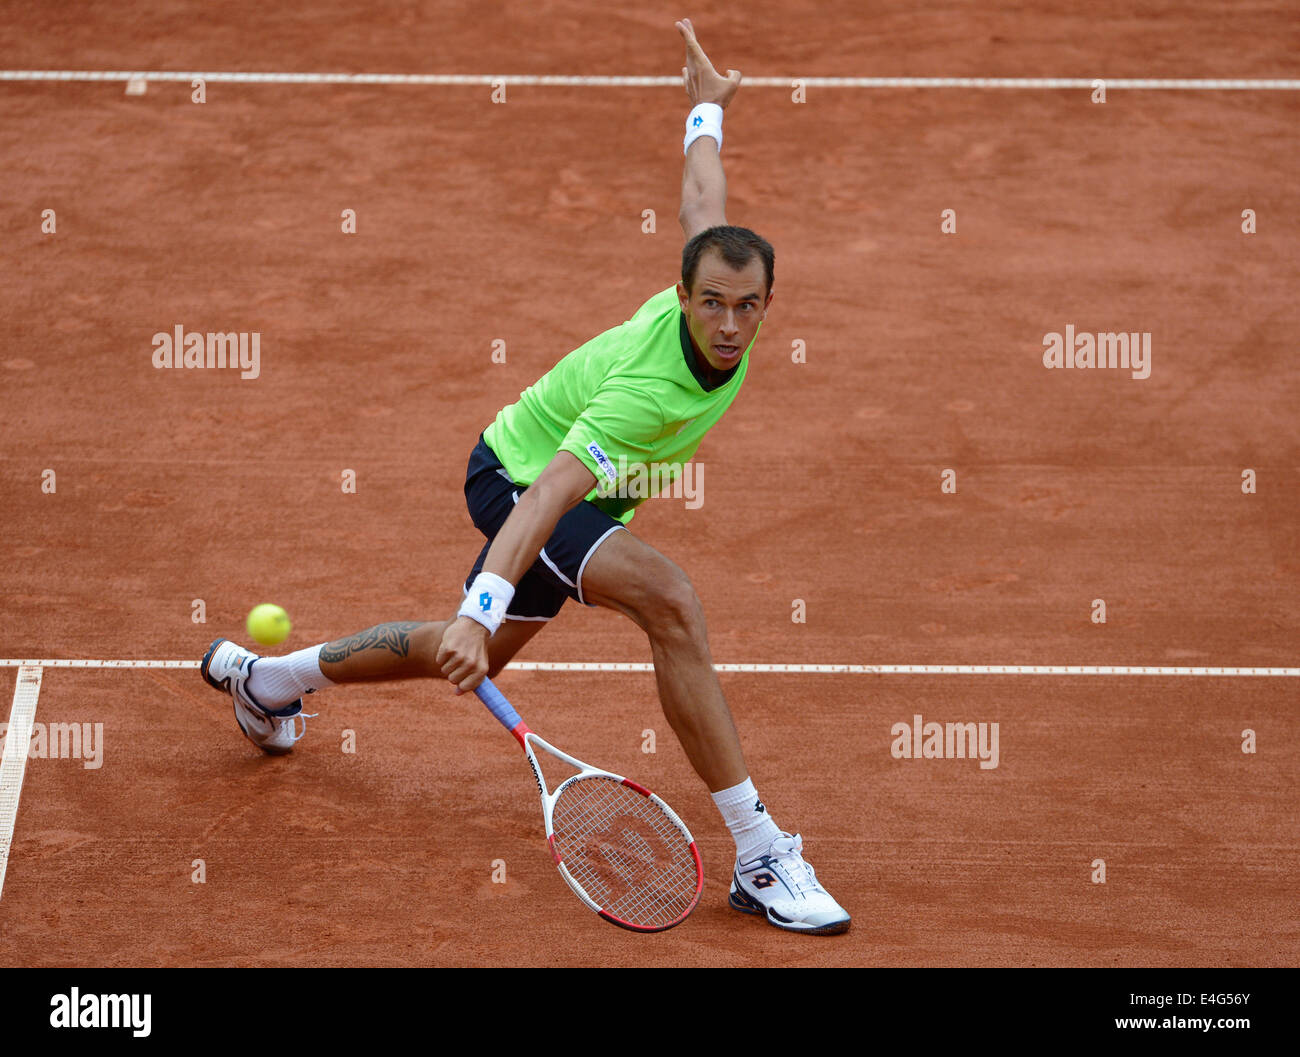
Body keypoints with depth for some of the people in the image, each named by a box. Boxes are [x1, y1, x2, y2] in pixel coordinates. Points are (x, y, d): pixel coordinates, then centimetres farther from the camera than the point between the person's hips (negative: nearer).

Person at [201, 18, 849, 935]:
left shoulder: (725, 293, -17)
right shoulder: (646, 387, -39)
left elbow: (701, 201, 3)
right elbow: (548, 498, -48)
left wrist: (708, 108, 23)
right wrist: (481, 609, -59)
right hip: (518, 477, -9)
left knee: (478, 652, 26)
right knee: (669, 601, -31)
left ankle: (269, 678, 49)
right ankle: (761, 858, -29)